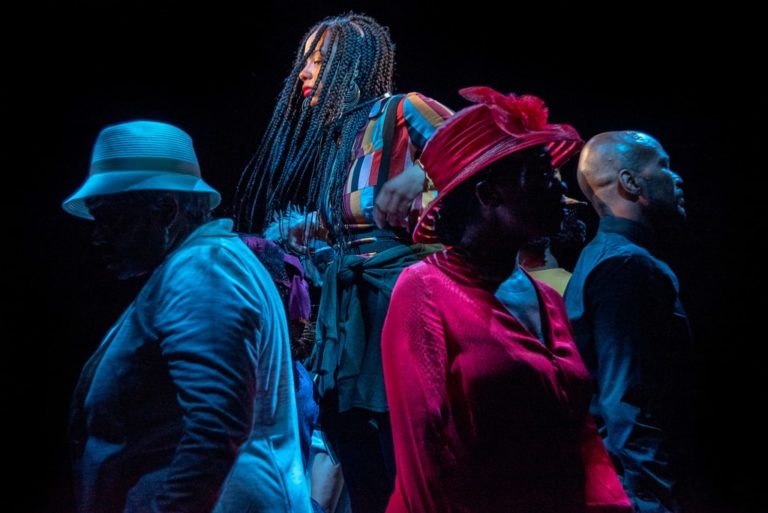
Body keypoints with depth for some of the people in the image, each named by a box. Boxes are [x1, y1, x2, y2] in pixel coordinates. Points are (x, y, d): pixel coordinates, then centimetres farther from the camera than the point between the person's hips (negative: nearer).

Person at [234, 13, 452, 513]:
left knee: (404, 451, -6)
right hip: (347, 295, 8)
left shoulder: (400, 112, -4)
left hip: (396, 286, -8)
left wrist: (418, 174, -26)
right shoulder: (333, 136, 18)